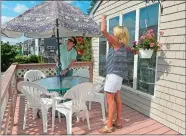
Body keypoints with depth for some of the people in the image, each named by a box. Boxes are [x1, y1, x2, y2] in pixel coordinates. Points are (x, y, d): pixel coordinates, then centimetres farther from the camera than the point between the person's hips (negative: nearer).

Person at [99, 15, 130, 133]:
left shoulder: (116, 43, -13)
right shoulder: (122, 46, 11)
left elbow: (103, 31, -20)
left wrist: (103, 18, -4)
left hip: (113, 74, -10)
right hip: (118, 75, 10)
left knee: (110, 99, -4)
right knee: (117, 99, 14)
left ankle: (109, 126, 4)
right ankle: (118, 122, 24)